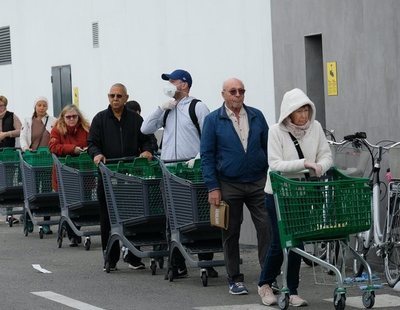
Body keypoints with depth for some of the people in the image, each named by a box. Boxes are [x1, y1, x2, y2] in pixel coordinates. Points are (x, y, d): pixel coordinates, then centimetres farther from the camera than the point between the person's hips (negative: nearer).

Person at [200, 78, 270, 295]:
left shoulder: (256, 116, 7)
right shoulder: (213, 120, -1)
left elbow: (268, 147, 12)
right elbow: (206, 155, -1)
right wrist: (212, 188, -7)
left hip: (258, 183, 2)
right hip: (229, 185, -2)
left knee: (267, 228, -5)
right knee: (231, 234, 6)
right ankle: (234, 279, 16)